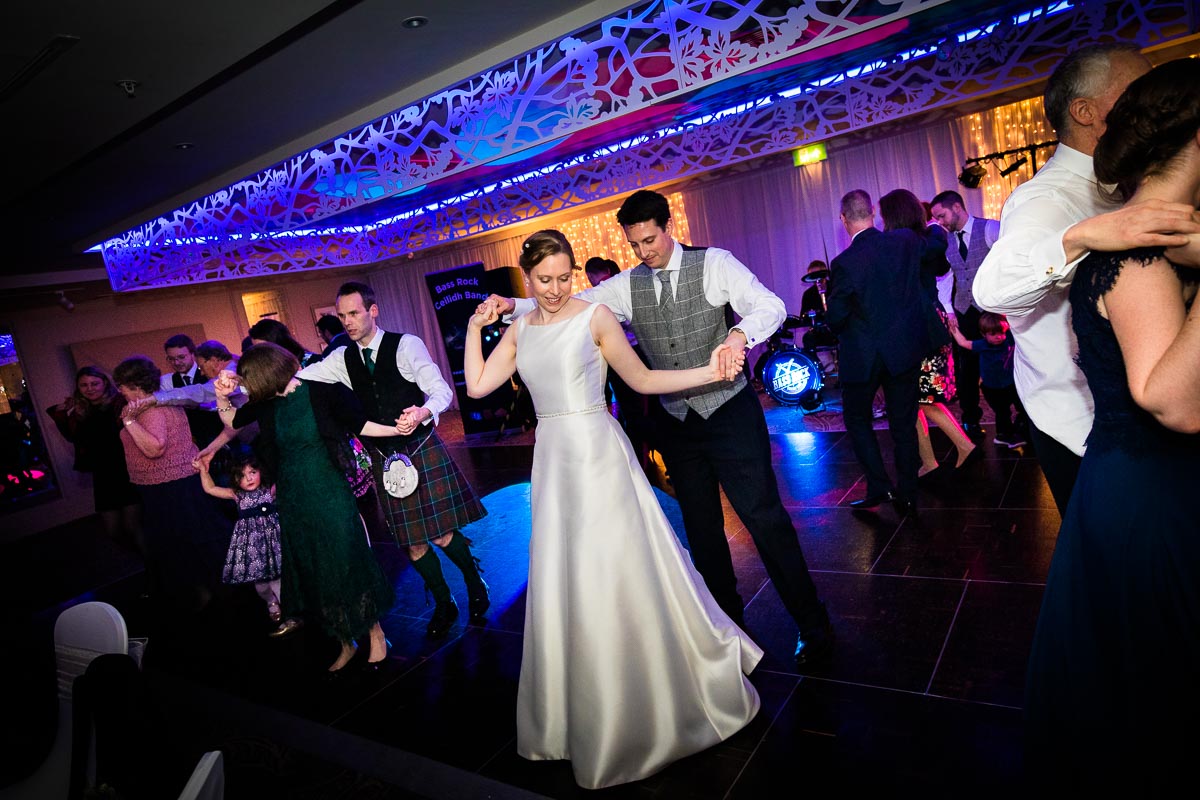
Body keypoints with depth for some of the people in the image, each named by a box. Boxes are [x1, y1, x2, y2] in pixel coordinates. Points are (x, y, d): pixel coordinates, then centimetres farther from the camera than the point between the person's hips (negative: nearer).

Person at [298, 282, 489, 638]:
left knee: (442, 533, -2)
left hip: (422, 449, -4)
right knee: (412, 542, 10)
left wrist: (422, 413, -35)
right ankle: (443, 604, 30)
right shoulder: (343, 359, 5)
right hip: (385, 458, 5)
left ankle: (476, 586, 26)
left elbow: (441, 390, -13)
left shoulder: (406, 345, -9)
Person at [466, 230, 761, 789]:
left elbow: (642, 379, -3)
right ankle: (588, 714, 33)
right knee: (564, 588, 11)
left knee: (622, 578, 2)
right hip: (552, 461, 5)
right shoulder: (520, 330, 9)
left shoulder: (595, 317, -4)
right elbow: (477, 386, 7)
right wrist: (475, 328, 4)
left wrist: (709, 372, -14)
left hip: (598, 456, -4)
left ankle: (656, 699, 27)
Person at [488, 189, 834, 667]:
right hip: (675, 422, 4)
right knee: (701, 527, 14)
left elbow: (770, 305, -15)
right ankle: (728, 620, 34)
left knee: (764, 516, -3)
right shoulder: (626, 286, 3)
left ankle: (813, 627, 15)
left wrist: (740, 333, -36)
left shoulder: (713, 264, -7)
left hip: (730, 412, -4)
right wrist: (514, 305, -15)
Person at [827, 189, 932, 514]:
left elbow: (836, 320, -14)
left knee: (857, 417, 17)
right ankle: (907, 496, 21)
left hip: (864, 356, -4)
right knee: (904, 424, 13)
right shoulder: (907, 241, -6)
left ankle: (880, 487, 11)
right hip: (907, 349, 5)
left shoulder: (844, 263, -20)